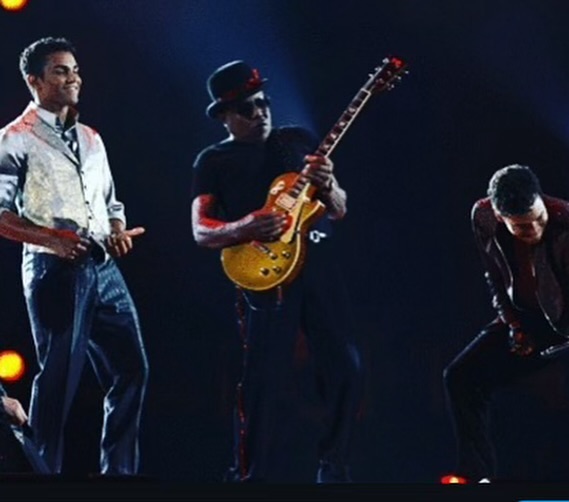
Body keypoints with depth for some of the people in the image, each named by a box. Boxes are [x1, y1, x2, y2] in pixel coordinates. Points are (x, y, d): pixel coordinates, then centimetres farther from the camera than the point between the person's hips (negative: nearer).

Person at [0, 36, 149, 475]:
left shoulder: (91, 139, 19)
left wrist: (118, 231, 4)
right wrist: (51, 239, -21)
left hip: (104, 268, 7)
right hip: (55, 271, -7)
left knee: (131, 369, 6)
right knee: (58, 381, -5)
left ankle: (119, 469, 15)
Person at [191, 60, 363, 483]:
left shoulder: (299, 140, 16)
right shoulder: (214, 161, 8)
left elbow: (340, 210, 15)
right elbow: (201, 230, -1)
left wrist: (327, 186, -9)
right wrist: (243, 229, -22)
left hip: (320, 264, 4)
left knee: (346, 368, 0)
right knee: (264, 380, -8)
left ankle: (334, 470, 14)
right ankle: (252, 476, -1)